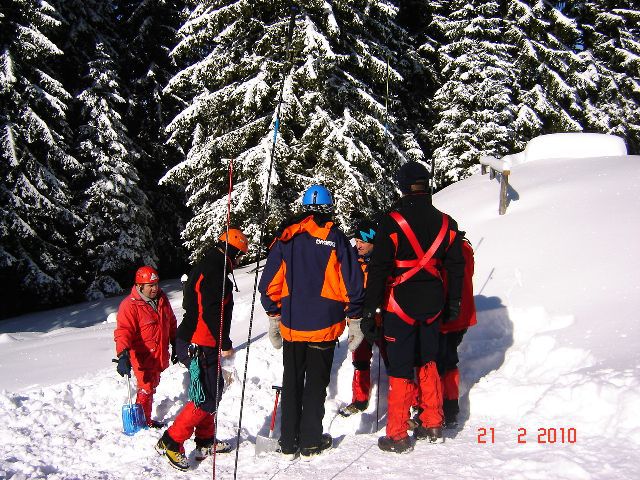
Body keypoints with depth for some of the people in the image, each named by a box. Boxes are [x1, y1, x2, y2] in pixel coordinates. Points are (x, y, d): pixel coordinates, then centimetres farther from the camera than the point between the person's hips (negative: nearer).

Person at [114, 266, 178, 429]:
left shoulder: (162, 298, 4)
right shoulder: (130, 305, -19)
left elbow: (171, 322, 17)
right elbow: (123, 331, -28)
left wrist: (175, 344, 21)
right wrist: (123, 355, -40)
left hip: (159, 356, 8)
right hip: (143, 358, -8)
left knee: (152, 385, 19)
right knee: (146, 388, -4)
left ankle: (146, 419, 34)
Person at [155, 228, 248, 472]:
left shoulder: (206, 267, 16)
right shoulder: (214, 272, -18)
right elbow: (212, 313, -24)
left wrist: (221, 343, 25)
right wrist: (225, 344, -15)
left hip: (196, 344, 11)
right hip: (198, 348, -11)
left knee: (214, 390, 19)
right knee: (206, 399, -9)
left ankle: (206, 442, 28)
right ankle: (170, 442, -3)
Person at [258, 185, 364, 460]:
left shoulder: (285, 238, 1)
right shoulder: (336, 239, -7)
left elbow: (269, 283, 3)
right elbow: (353, 283, -7)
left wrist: (274, 317, 14)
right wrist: (354, 320, 4)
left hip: (291, 325, 2)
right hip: (325, 325, -2)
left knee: (291, 383, 13)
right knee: (316, 384, 9)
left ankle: (288, 444, 17)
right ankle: (310, 443, 14)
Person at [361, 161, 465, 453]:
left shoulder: (392, 222, -12)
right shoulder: (445, 223, 3)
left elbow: (378, 270, -14)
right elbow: (455, 268, 9)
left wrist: (369, 311, -9)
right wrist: (453, 305, 20)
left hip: (399, 307, -4)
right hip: (432, 307, 4)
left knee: (400, 369, 2)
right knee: (427, 363, 19)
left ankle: (398, 435, 8)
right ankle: (432, 426, 25)